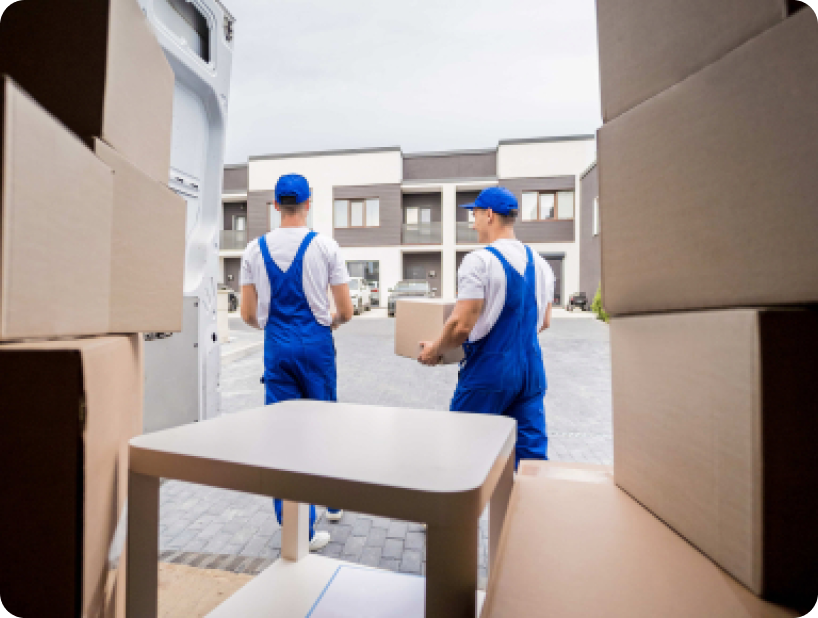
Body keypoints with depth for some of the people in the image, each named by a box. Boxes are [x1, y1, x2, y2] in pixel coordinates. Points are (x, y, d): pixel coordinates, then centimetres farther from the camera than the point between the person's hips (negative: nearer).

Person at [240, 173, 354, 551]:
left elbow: (248, 314, 3)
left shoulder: (256, 249, 2)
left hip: (277, 345, 2)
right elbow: (346, 312, -5)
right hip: (316, 343, -1)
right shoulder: (324, 246, -6)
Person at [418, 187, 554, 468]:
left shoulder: (479, 260, -14)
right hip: (532, 369, 7)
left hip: (489, 371, -6)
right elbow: (544, 323, 16)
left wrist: (435, 349, 0)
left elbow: (461, 326, -18)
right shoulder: (540, 263, 8)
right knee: (531, 451, 13)